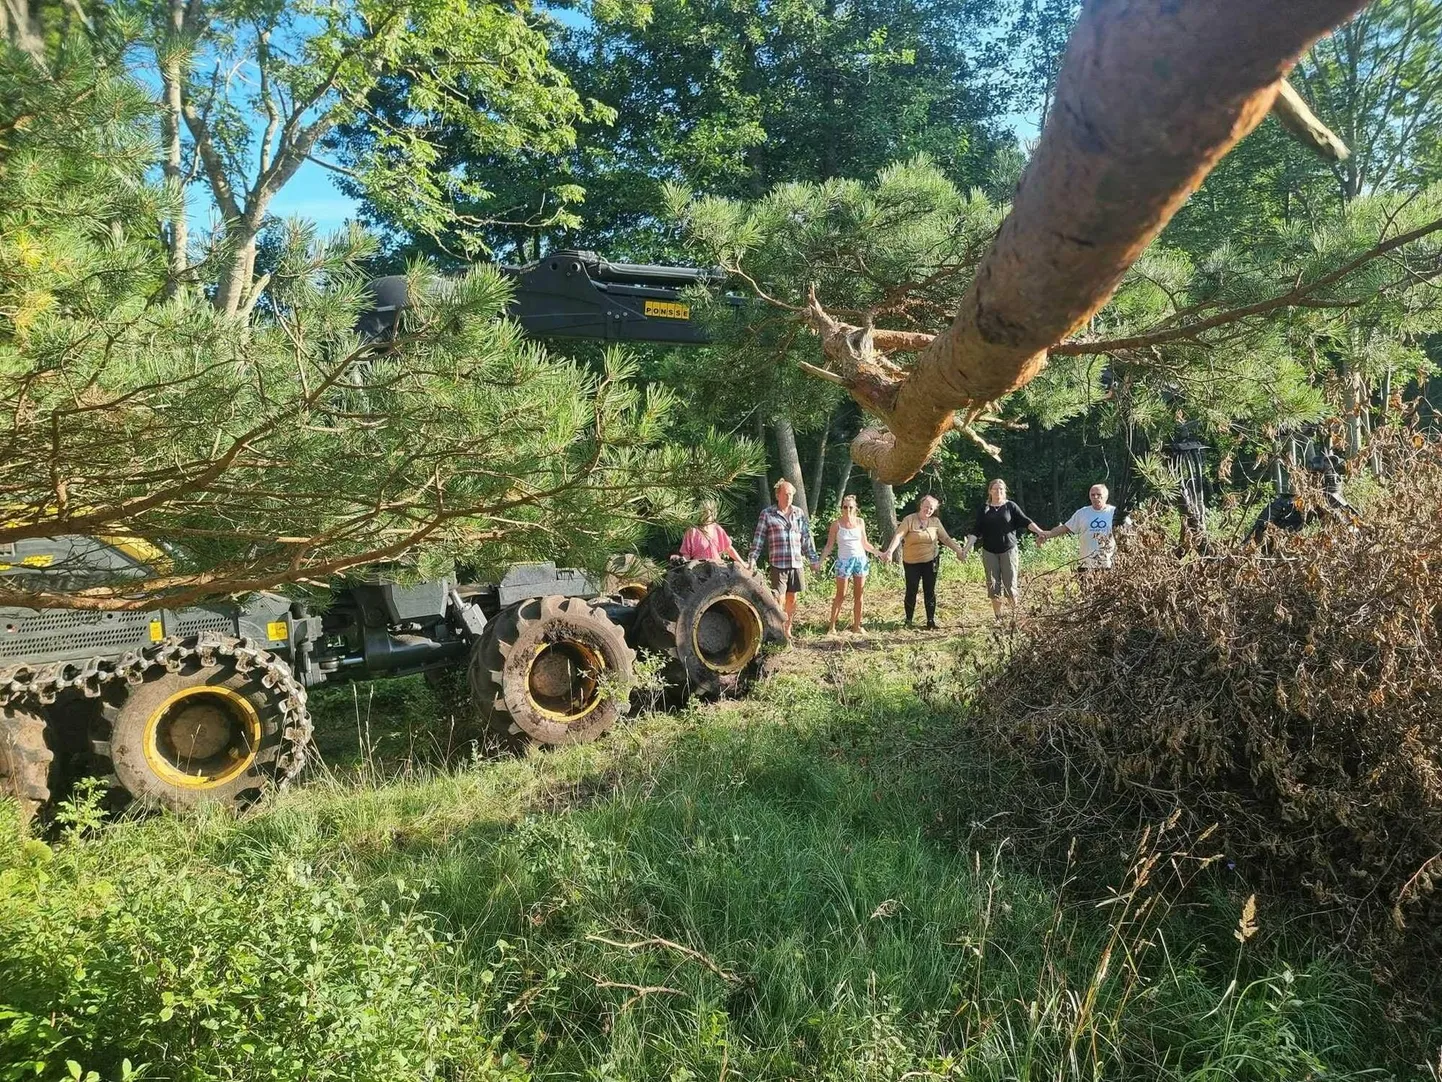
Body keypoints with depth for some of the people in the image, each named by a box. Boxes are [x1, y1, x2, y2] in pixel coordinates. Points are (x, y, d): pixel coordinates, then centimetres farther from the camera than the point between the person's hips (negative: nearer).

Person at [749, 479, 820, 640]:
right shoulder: (767, 514, 0)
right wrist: (753, 558, -10)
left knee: (792, 599, 11)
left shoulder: (799, 513, 11)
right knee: (779, 599, -6)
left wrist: (813, 559, 15)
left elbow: (806, 538, 16)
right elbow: (759, 537, -1)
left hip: (796, 564, 4)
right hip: (777, 564, -4)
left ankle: (788, 630, 23)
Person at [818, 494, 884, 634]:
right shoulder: (836, 524, -6)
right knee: (840, 595, -2)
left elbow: (865, 543, 14)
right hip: (844, 561, -3)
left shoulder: (860, 522, 4)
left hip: (860, 559, 3)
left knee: (858, 595, 6)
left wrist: (880, 553, 12)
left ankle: (856, 625, 13)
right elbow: (829, 546, -4)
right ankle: (832, 626, 4)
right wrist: (819, 562, -13)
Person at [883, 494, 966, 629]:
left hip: (930, 561, 2)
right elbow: (898, 536, -21)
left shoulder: (935, 521, -1)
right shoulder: (909, 519, -11)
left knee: (930, 591, 6)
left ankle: (931, 621, 14)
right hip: (911, 562, -2)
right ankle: (908, 620, 19)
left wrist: (958, 550, -6)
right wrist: (890, 551, -36)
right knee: (911, 591, 3)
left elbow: (946, 538, 4)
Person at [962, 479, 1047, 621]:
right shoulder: (984, 508, 7)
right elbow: (976, 531, 3)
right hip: (989, 552, 2)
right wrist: (966, 549, -6)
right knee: (993, 585, 2)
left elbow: (1025, 521, -6)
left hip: (1008, 550, -1)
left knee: (1010, 585, -4)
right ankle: (997, 618, 10)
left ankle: (1015, 616, 7)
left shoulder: (1010, 506, 4)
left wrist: (1039, 531, -22)